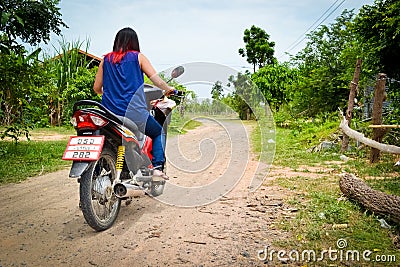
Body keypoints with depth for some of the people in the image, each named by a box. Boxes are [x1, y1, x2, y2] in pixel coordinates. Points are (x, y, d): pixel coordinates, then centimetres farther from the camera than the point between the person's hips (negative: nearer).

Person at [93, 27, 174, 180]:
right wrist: (168, 89, 16)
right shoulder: (138, 57, 2)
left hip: (110, 114, 4)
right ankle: (157, 167, 0)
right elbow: (156, 80, -3)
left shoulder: (106, 59, 11)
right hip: (134, 113, -4)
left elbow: (96, 88, 13)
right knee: (159, 133, 19)